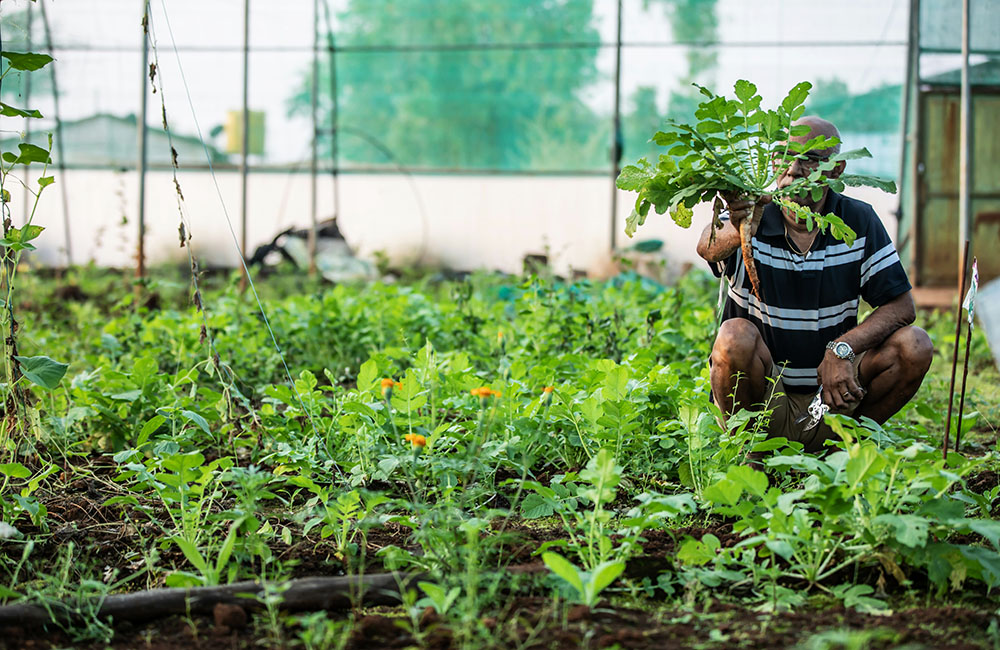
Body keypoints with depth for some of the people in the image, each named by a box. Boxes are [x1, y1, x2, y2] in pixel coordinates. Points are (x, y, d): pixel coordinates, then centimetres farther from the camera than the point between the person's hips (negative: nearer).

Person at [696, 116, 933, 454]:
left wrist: (841, 350, -22)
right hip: (765, 398, -2)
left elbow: (901, 306, -5)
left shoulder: (860, 221, -3)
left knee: (914, 346, -18)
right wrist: (737, 234, -60)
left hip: (830, 399, 2)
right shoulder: (751, 217, -11)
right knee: (737, 336, -32)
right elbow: (707, 249, -34)